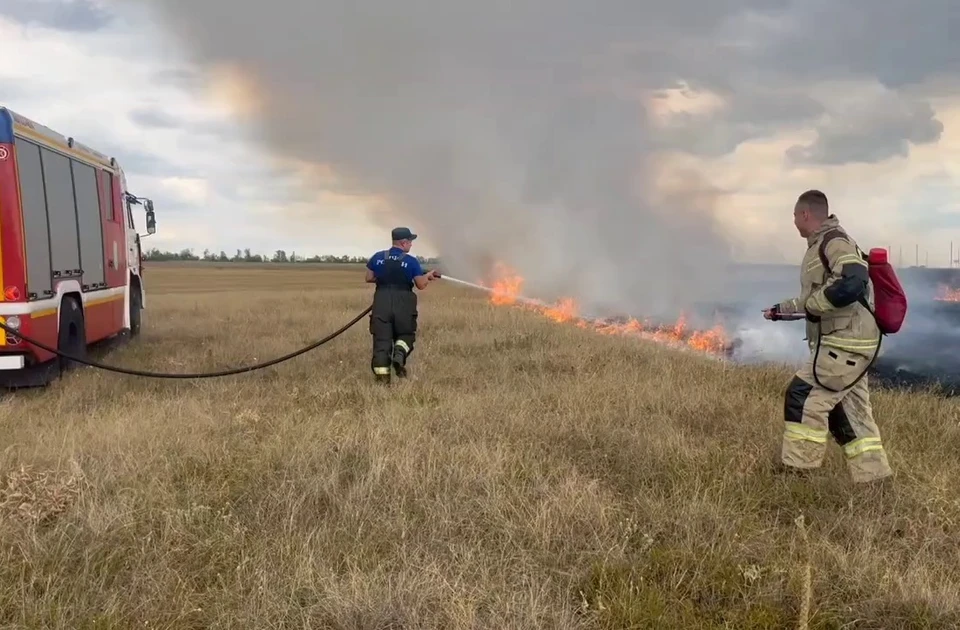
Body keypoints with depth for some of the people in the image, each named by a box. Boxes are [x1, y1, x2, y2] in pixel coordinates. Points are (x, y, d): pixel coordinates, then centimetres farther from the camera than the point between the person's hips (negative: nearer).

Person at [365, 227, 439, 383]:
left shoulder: (378, 257, 4)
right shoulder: (411, 261, -4)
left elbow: (369, 278, 12)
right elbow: (421, 285, 0)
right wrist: (428, 277, 20)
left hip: (382, 301, 2)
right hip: (403, 303, -2)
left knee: (382, 338, 4)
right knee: (405, 334, 18)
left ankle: (381, 373, -3)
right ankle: (399, 356, -10)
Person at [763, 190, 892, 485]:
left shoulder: (835, 242, -14)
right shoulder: (821, 245, 18)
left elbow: (853, 283, -31)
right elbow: (817, 299, 29)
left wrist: (811, 304, -21)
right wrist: (782, 310, 30)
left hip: (845, 343, -10)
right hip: (846, 344, 10)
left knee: (802, 398, -6)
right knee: (851, 413, 12)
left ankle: (796, 471, 2)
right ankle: (875, 481, 18)